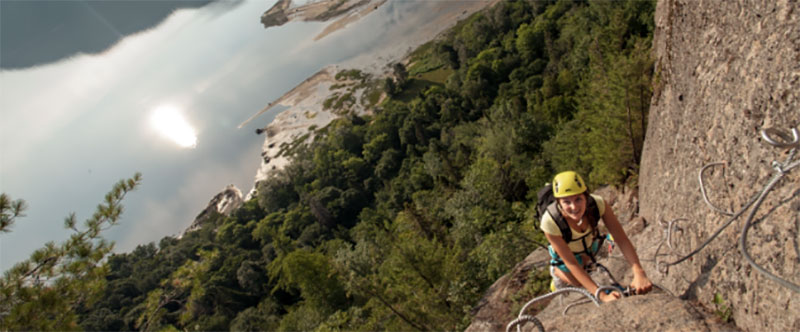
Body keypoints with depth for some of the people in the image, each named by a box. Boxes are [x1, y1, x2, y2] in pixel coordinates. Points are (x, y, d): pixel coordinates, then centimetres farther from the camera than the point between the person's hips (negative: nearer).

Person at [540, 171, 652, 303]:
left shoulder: (598, 203, -36)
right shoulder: (550, 222, -43)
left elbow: (622, 239, -34)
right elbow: (571, 263, -37)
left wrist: (639, 272, -49)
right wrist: (603, 296, -43)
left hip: (589, 244, 3)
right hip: (563, 251, -2)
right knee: (578, 283, -1)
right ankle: (557, 273, 29)